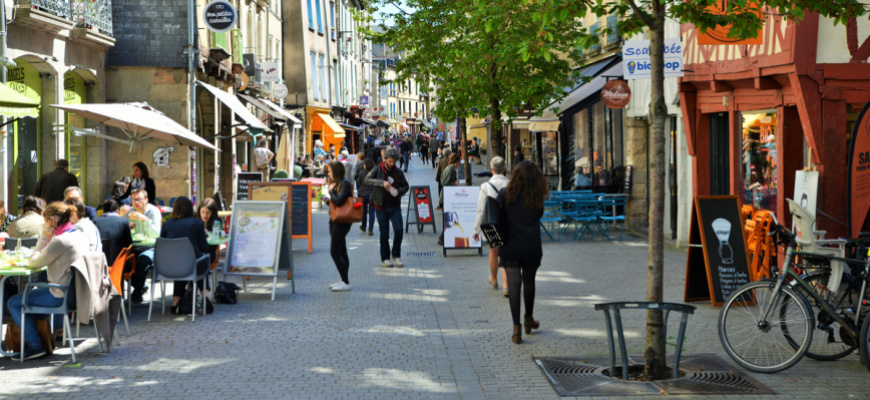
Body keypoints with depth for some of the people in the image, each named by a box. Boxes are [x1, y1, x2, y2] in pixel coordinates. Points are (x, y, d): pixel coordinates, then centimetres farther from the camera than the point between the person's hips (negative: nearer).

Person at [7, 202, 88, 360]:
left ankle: (35, 345, 4)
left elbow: (34, 263, -12)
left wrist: (44, 237, -7)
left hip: (61, 296, -10)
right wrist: (46, 239, 10)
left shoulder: (60, 241, -23)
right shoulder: (80, 235, 6)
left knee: (13, 303, 3)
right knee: (33, 292, 32)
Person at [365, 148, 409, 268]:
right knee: (384, 234, 2)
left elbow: (406, 185, 15)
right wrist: (382, 183, -29)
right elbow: (367, 180, -17)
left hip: (395, 206, 2)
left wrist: (399, 192, -7)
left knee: (399, 230, -9)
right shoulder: (378, 170, -3)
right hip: (381, 207, -2)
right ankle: (385, 259, 13)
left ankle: (396, 256, 8)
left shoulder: (398, 172, 6)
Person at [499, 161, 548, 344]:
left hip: (510, 247, -1)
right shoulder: (537, 196, -1)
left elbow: (500, 219, 1)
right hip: (532, 246, 1)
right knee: (529, 281, 18)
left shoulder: (505, 194, -2)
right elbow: (539, 215, 11)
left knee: (513, 284, -4)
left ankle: (517, 327, -10)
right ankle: (528, 319, 32)